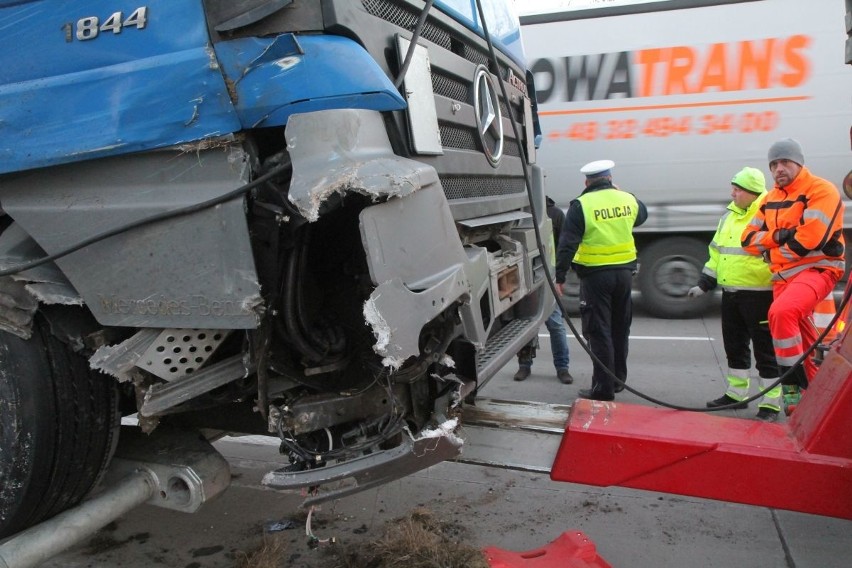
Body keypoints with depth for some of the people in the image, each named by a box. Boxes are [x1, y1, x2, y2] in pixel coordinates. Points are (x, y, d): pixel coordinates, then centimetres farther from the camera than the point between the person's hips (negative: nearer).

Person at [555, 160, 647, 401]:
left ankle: (604, 388, 3)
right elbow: (642, 215, 27)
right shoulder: (628, 199, 3)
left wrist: (560, 277, -10)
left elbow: (567, 244, -14)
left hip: (596, 275, -5)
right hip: (624, 272, 5)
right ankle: (618, 379, 32)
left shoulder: (581, 205, -11)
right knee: (620, 329, 18)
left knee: (599, 332, 1)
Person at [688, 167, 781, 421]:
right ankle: (736, 394, 30)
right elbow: (717, 251, 20)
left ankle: (770, 403, 10)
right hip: (730, 294, 8)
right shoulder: (729, 216, 14)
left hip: (759, 294, -8)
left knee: (765, 350, 1)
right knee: (734, 346, 17)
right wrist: (705, 283, 17)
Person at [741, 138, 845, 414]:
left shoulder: (821, 190, -8)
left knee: (781, 312, -32)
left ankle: (793, 383, -23)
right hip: (783, 277, 8)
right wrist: (777, 236, -8)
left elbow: (809, 239, -20)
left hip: (817, 270, -8)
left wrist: (775, 251, -5)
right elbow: (749, 238, 10)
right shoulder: (771, 199, 15)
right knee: (803, 339, 13)